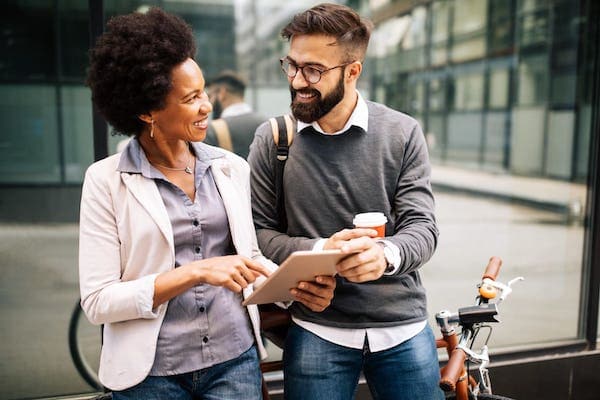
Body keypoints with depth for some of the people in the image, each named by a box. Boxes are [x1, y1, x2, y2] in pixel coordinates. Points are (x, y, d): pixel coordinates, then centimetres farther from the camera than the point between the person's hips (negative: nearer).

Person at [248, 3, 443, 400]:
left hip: (403, 327, 1)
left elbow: (422, 227, -6)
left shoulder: (403, 133, -4)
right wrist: (320, 250, -21)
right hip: (317, 331, 0)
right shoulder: (272, 139, -3)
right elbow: (260, 232, -4)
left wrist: (386, 253, -28)